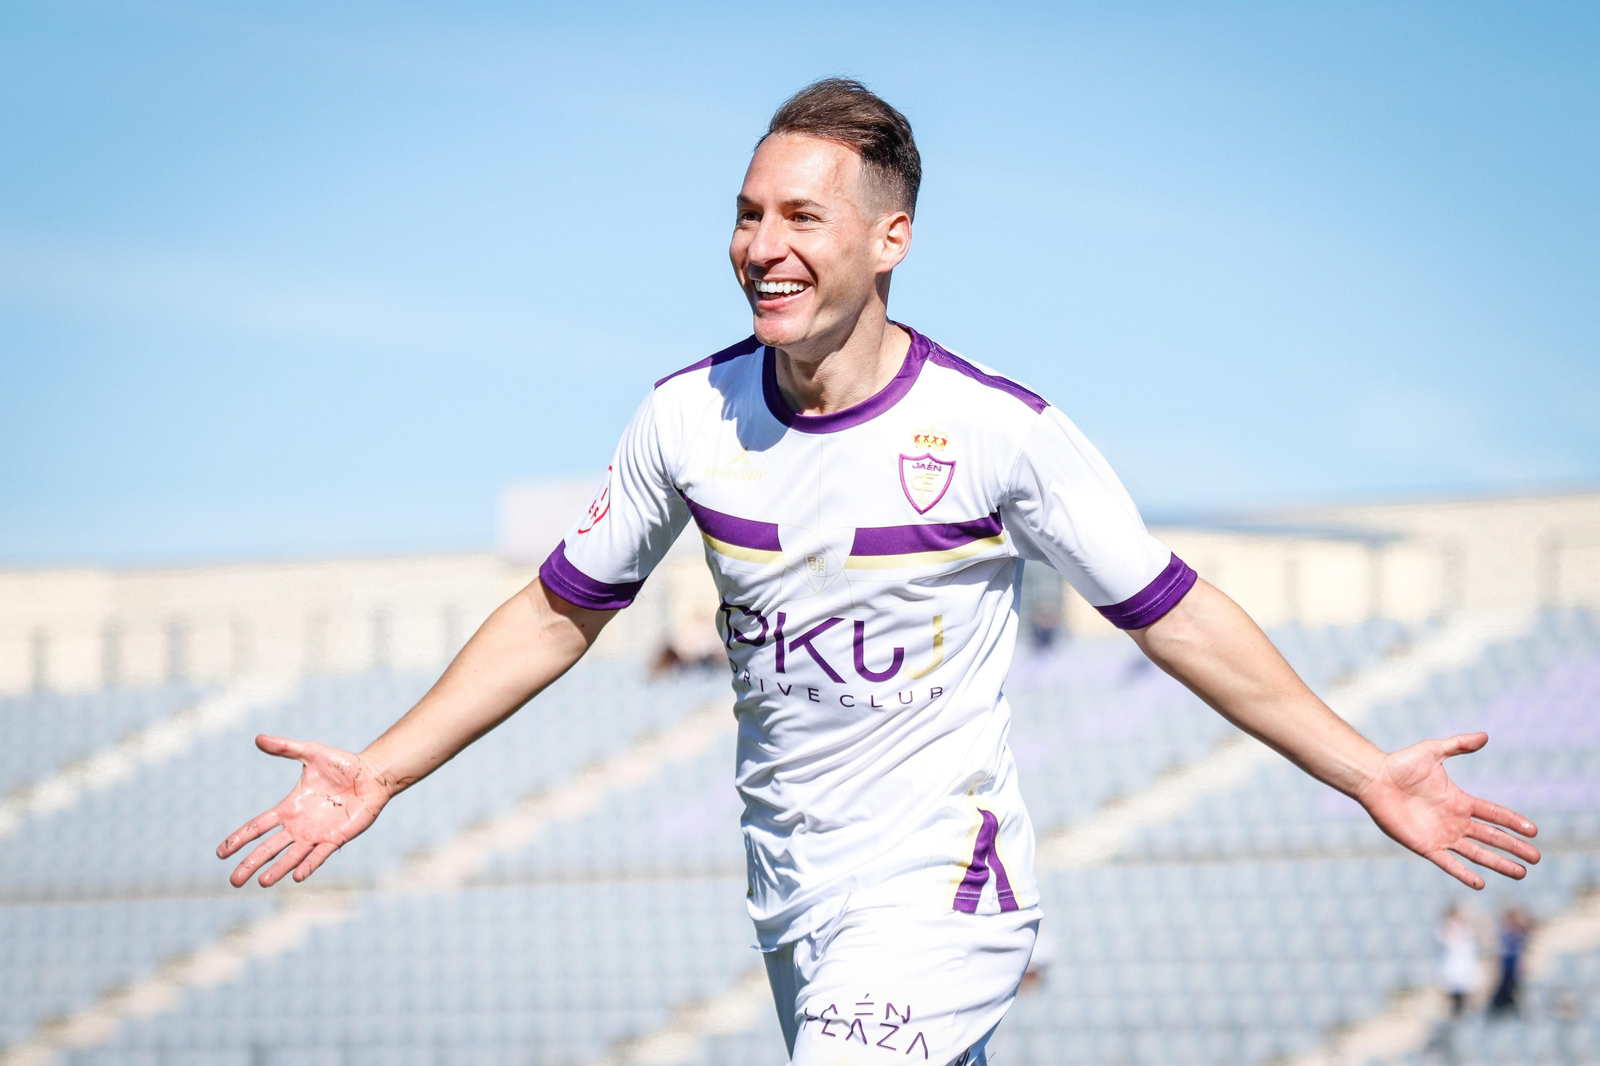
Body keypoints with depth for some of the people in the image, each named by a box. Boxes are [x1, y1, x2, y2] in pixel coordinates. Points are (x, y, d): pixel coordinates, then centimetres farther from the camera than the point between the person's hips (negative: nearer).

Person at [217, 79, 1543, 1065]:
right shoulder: (689, 417, -2)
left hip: (939, 892, -5)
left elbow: (1174, 614, -3)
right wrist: (381, 771, 4)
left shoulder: (997, 428, -12)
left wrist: (1367, 772, -5)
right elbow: (560, 614, 9)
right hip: (793, 900, 5)